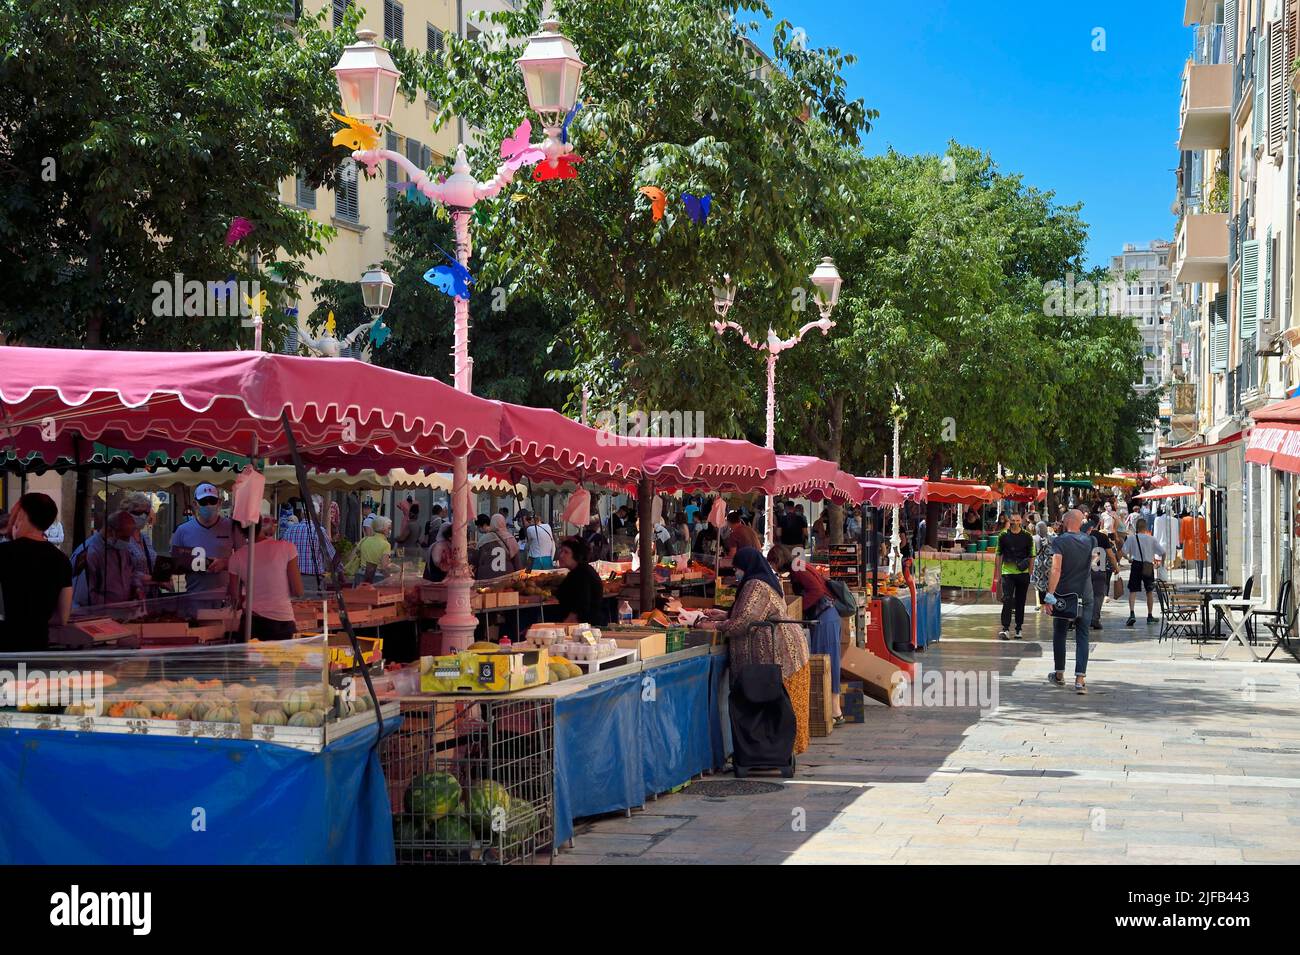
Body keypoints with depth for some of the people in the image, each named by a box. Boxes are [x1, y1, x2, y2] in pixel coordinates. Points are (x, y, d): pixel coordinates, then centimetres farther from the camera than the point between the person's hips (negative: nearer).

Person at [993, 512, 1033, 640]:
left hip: (1023, 573, 1)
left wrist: (1030, 573, 2)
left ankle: (1019, 628, 18)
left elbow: (1031, 557, 7)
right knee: (1007, 600, -10)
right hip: (1007, 572, -1)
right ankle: (1005, 628, -10)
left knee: (1020, 602, 9)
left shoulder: (1027, 536, 3)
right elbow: (998, 555, 7)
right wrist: (997, 574, 4)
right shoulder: (1004, 536, 2)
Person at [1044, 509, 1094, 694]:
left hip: (1063, 596, -3)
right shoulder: (1089, 541, 4)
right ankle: (1080, 679, -8)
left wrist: (1049, 595, -22)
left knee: (1059, 634, 14)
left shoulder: (1059, 541, -10)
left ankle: (1059, 675, 24)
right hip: (1085, 596, 3)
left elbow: (1056, 569, -21)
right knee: (1082, 637, 2)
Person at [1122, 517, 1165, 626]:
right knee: (1149, 592, 15)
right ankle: (1150, 616, 22)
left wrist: (1129, 559, 10)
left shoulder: (1132, 538, -2)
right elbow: (1163, 552, 0)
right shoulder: (1152, 539, 1)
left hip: (1136, 565, -1)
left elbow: (1123, 552, -9)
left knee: (1132, 591, -2)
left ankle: (1132, 614, -20)